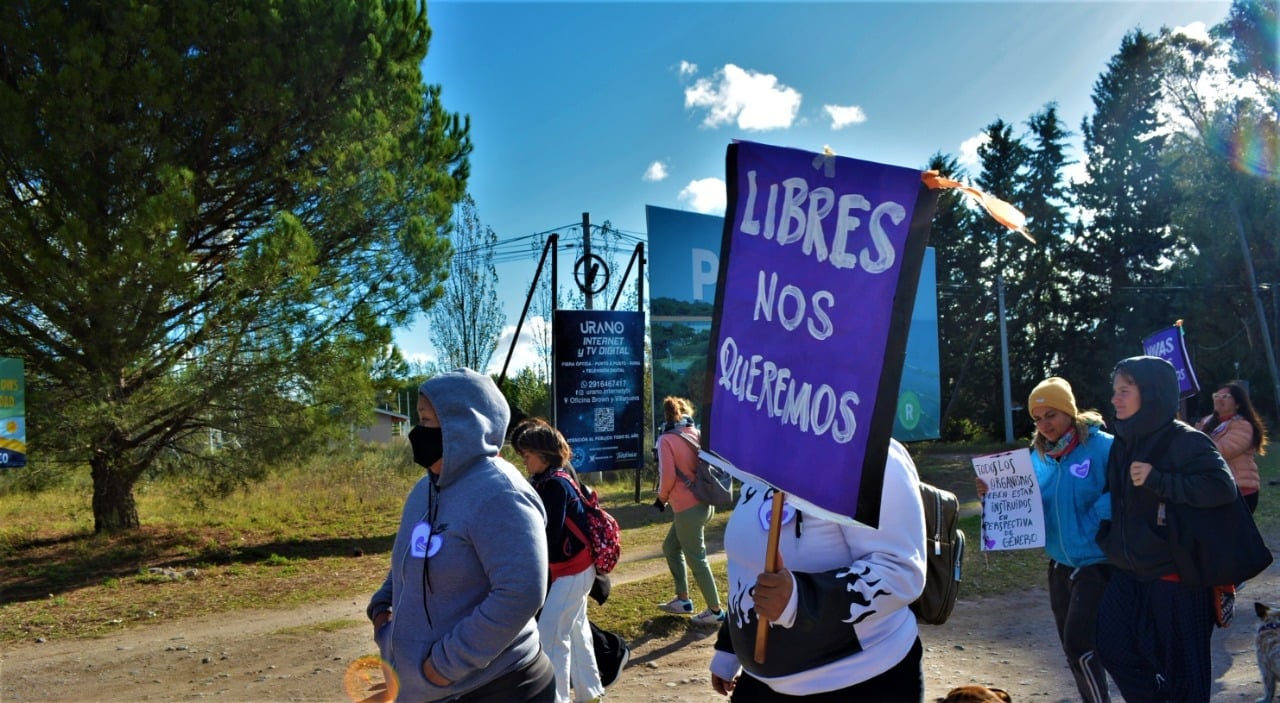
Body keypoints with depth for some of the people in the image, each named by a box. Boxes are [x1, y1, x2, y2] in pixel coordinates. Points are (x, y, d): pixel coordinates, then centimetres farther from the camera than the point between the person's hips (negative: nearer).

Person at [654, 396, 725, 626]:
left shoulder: (667, 439, -10)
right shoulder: (697, 434, 7)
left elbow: (668, 476, -16)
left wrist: (662, 497, 2)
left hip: (687, 508, -8)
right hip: (703, 504, 8)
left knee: (696, 559, 3)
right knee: (671, 547, 21)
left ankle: (715, 610, 12)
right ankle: (683, 600, 26)